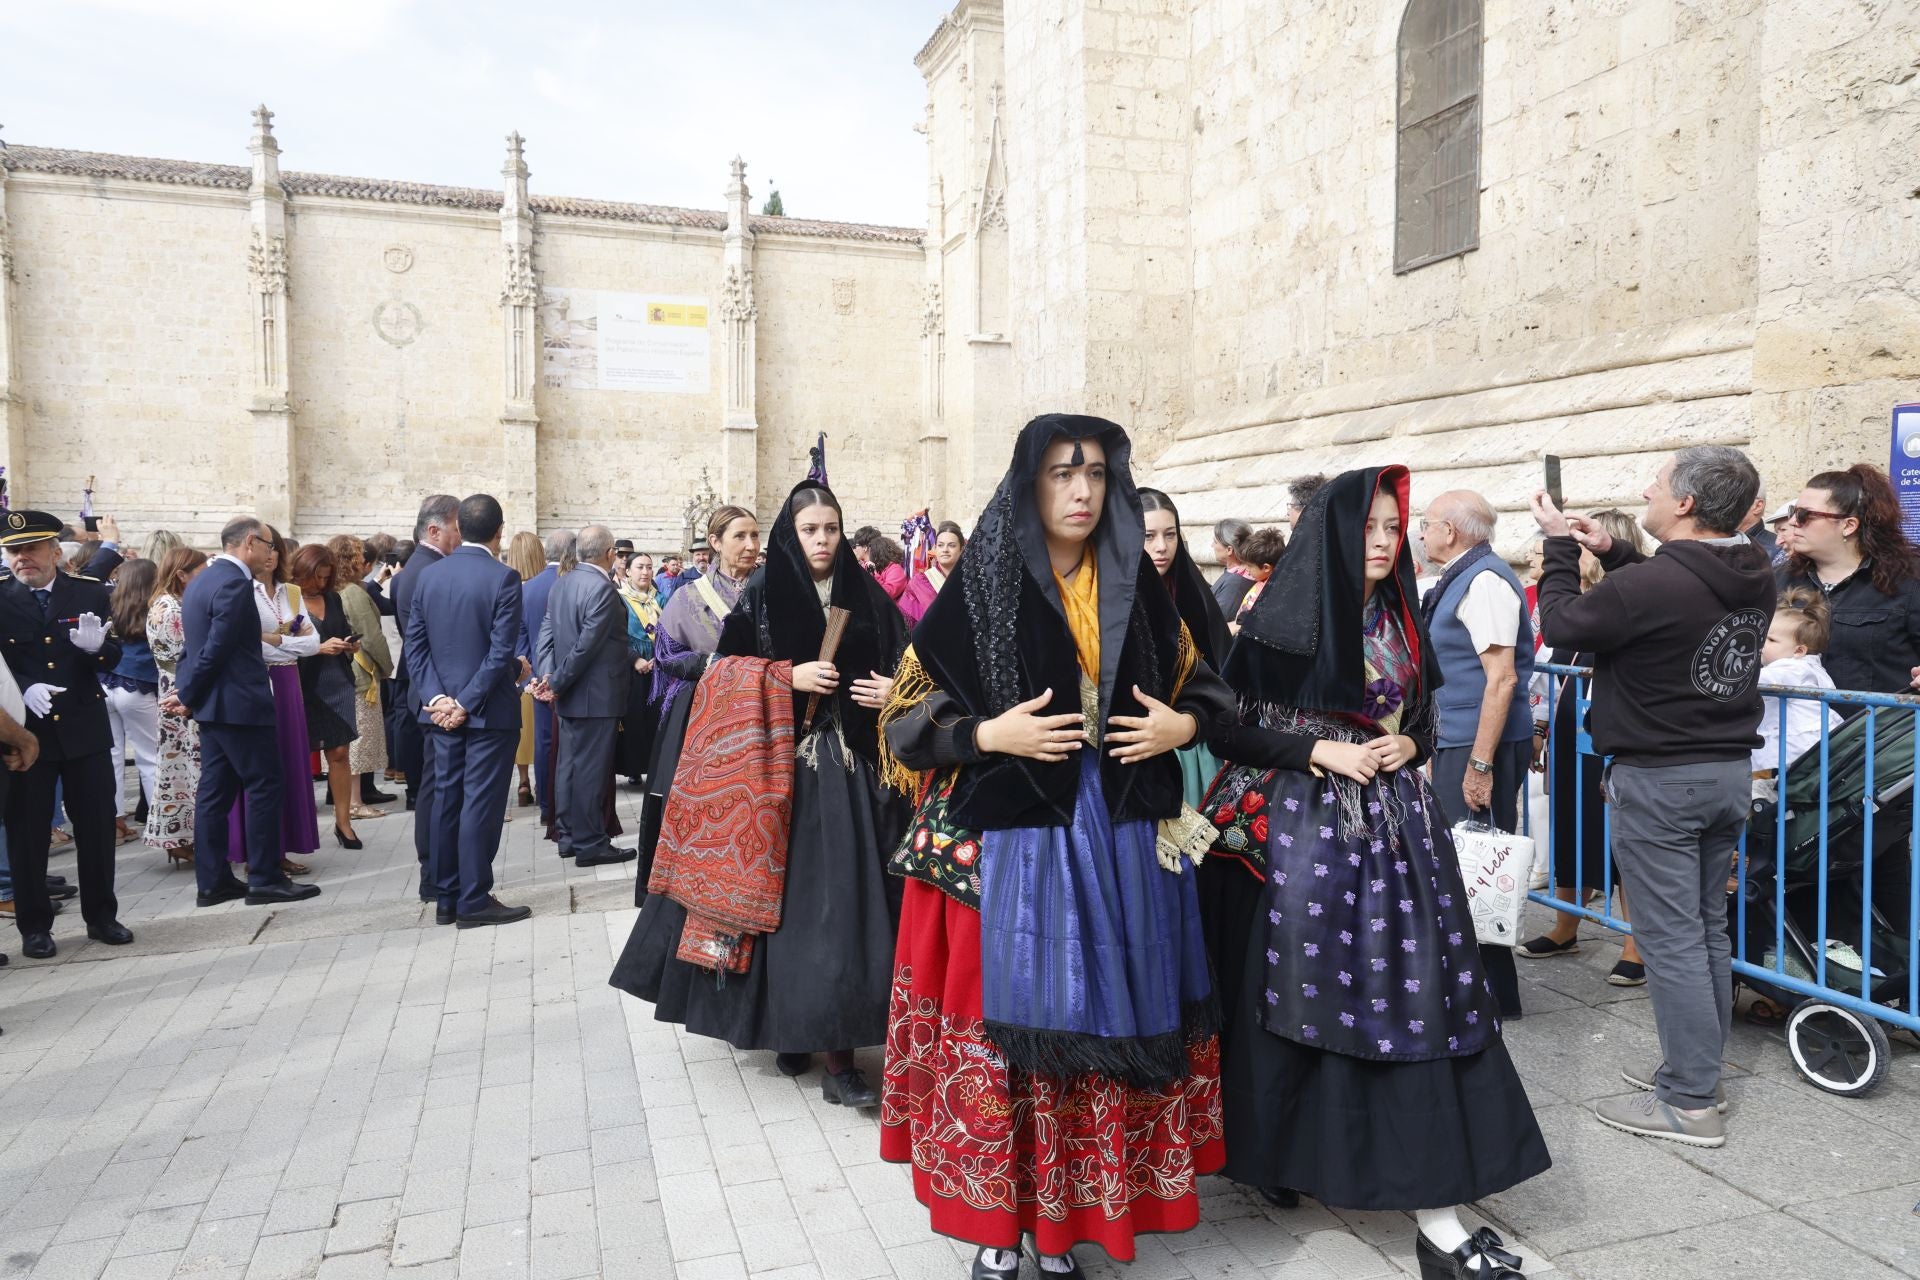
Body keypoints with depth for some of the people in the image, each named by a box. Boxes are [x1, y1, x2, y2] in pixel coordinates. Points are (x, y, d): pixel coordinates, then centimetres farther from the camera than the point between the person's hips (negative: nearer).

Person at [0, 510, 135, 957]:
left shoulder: (91, 595, 2)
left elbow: (113, 657, -1)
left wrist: (96, 645, -23)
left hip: (85, 728, 1)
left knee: (97, 826, 8)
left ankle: (101, 916, 21)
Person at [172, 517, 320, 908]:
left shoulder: (201, 579, 16)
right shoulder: (236, 583, -17)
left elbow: (196, 644, 16)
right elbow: (218, 648, -19)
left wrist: (186, 691, 10)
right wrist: (189, 696, -8)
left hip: (213, 704, 10)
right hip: (240, 702, -10)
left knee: (215, 791, 10)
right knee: (265, 786, -2)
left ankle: (212, 881, 15)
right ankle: (265, 879, 2)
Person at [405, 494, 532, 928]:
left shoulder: (428, 574, 5)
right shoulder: (503, 577, -12)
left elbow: (414, 643, 2)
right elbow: (502, 651, -17)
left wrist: (436, 696, -3)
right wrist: (468, 702, -12)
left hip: (442, 708, 6)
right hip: (488, 709, -6)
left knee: (445, 799, 11)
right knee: (480, 802, -1)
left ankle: (446, 899, 19)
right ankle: (474, 901, 5)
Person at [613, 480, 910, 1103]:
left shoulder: (867, 597, 8)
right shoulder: (760, 597, 3)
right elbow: (726, 675, 0)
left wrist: (897, 692, -8)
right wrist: (789, 678, -13)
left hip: (852, 772, 1)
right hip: (783, 770, -1)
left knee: (846, 903, -4)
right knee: (790, 898, 2)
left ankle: (838, 1051, 0)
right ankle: (788, 1025, 21)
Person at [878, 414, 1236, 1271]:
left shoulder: (1137, 587, 6)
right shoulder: (979, 588, -4)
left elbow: (1203, 687, 17)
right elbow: (909, 716, -2)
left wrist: (1183, 724, -4)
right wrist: (991, 735, -17)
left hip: (1122, 841, 4)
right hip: (1010, 842, -3)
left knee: (1109, 1021, 10)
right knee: (1006, 1022, 2)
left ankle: (1069, 1209, 29)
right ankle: (996, 1217, 22)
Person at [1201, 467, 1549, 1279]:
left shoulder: (1403, 625, 10)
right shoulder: (1282, 619, -6)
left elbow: (1425, 722, 20)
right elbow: (1228, 727, -8)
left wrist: (1408, 745, -2)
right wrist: (1321, 752, -16)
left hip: (1394, 824, 5)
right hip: (1300, 825, -4)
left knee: (1412, 995, 0)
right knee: (1300, 994, 4)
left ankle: (1436, 1215, 6)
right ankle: (1282, 1152, 29)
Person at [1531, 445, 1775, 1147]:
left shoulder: (1652, 583, -25)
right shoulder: (1754, 577, 2)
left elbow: (1562, 624, -11)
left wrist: (1560, 545, 2)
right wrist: (1613, 553, 13)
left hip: (1658, 780, -8)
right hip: (1730, 770, 8)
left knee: (1670, 939, -1)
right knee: (1708, 930, 17)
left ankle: (1689, 1103, 6)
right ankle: (1696, 1067, 30)